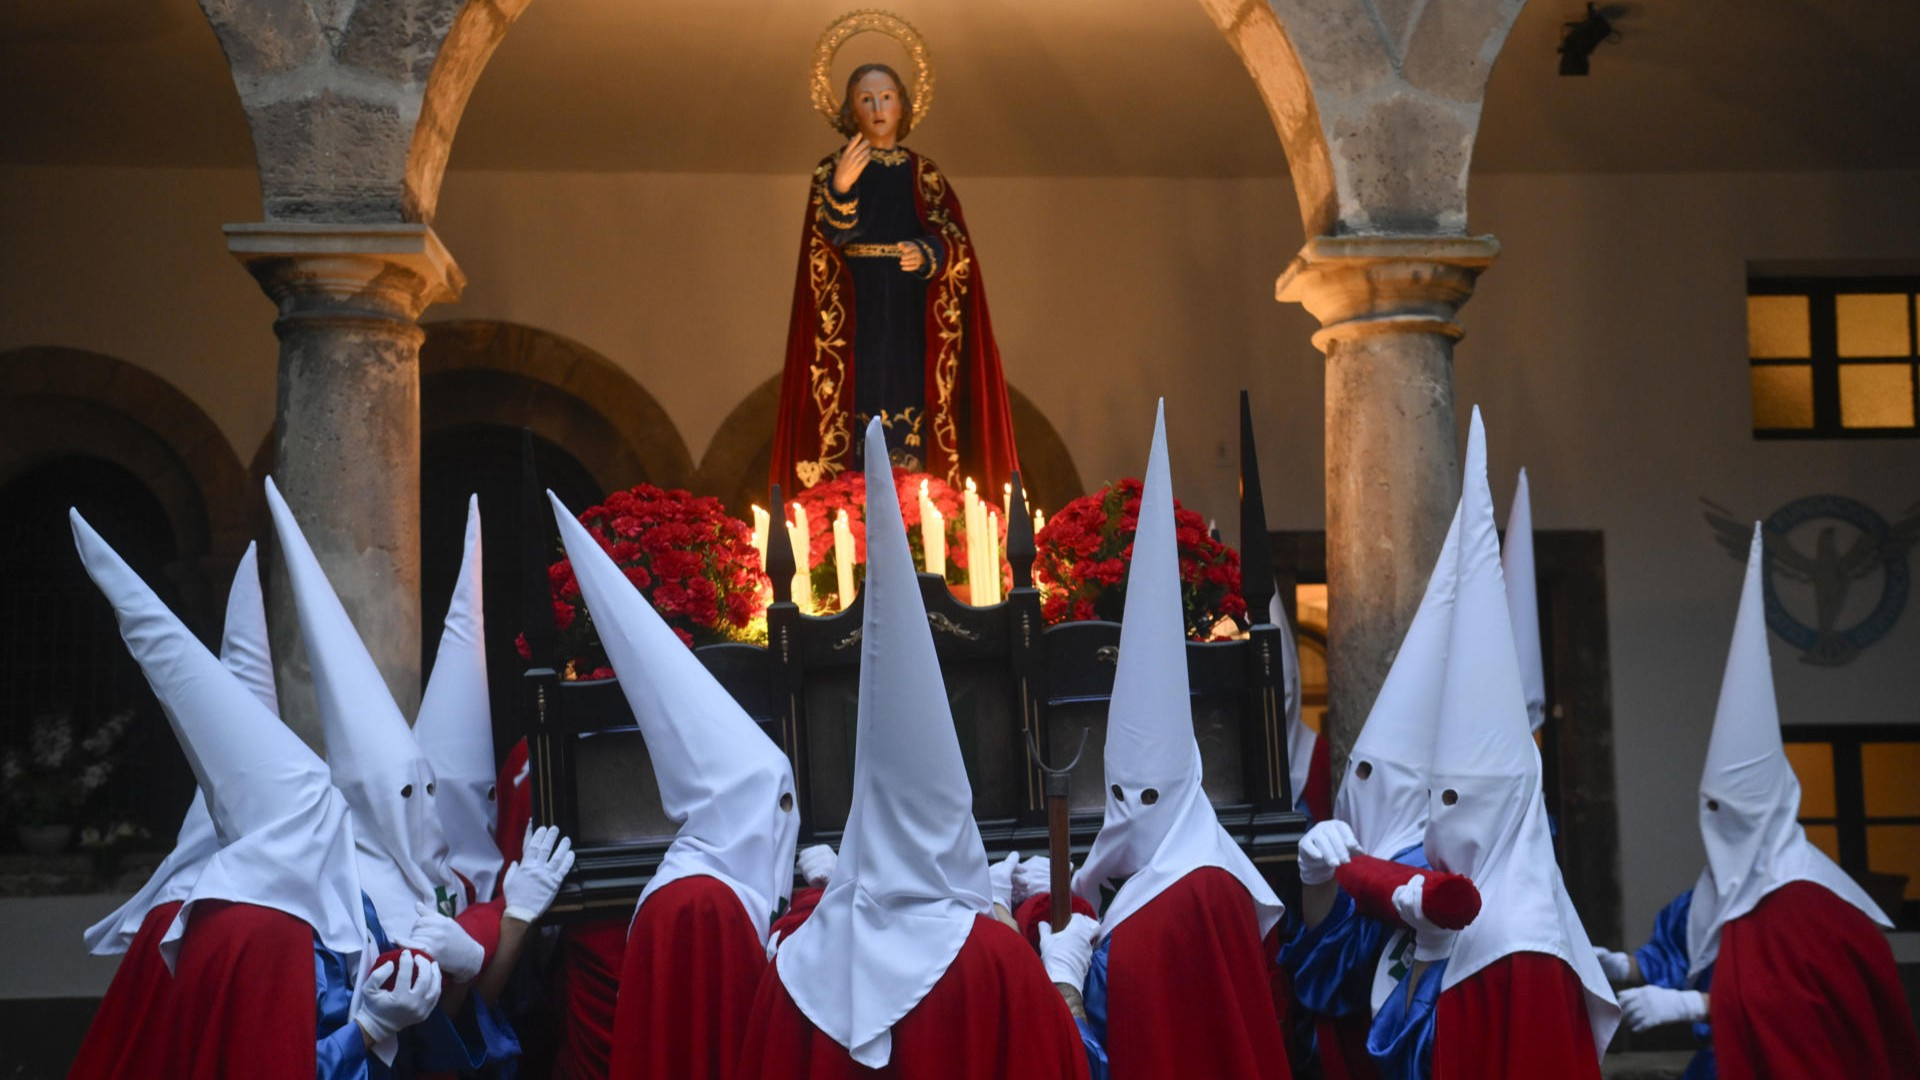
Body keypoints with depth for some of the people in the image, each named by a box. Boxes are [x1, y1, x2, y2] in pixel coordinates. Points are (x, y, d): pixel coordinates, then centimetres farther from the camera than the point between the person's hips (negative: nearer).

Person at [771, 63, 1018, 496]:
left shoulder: (923, 173, 11)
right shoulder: (833, 168, 6)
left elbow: (956, 241, 3)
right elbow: (832, 234, -10)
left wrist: (927, 255, -19)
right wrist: (840, 188, -28)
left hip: (910, 317, 2)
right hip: (853, 314, -2)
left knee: (908, 398, -5)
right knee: (859, 402, -9)